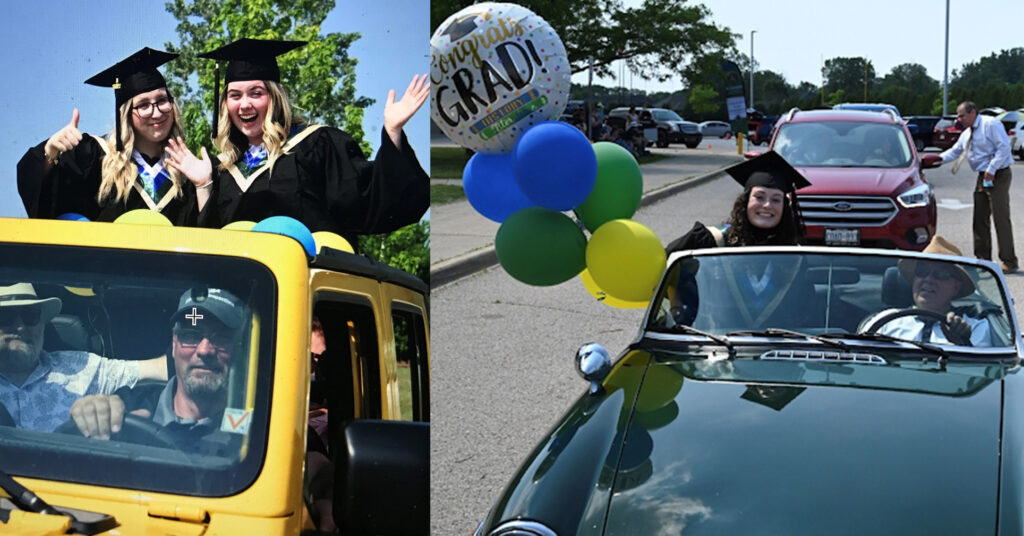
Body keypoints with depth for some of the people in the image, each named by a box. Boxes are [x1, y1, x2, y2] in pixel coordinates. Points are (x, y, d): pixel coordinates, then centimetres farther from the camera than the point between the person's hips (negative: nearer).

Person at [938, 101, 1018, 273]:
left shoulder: (991, 124, -12)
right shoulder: (967, 133, 15)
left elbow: (1004, 148, -18)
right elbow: (954, 151, 20)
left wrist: (991, 170, -22)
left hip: (998, 176, -9)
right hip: (983, 177, 9)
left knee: (1001, 218, -11)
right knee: (980, 219, 11)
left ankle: (1010, 262, -8)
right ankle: (983, 258, 20)